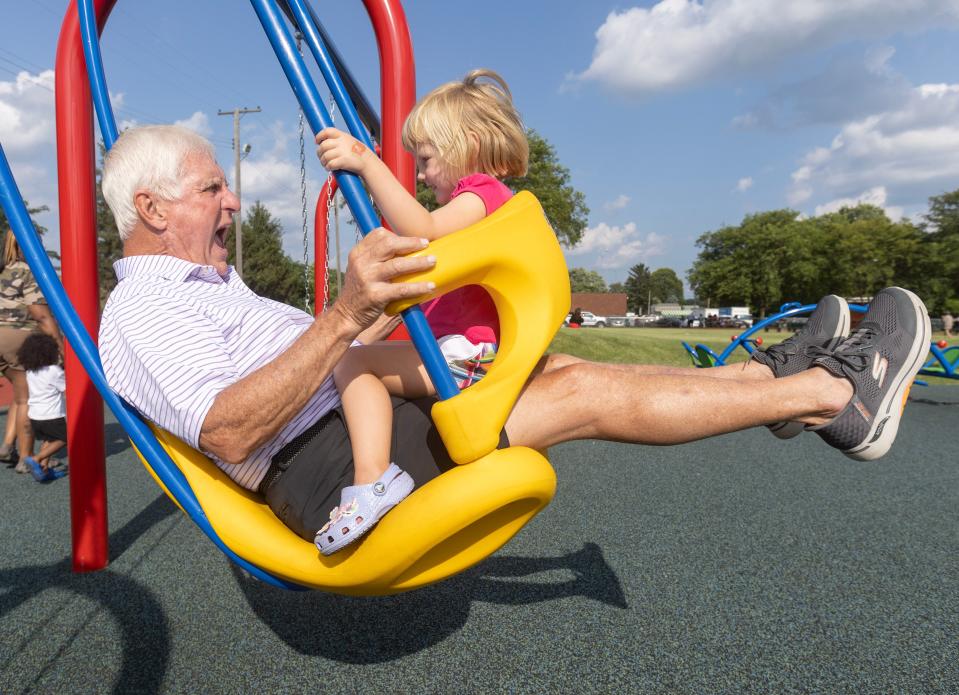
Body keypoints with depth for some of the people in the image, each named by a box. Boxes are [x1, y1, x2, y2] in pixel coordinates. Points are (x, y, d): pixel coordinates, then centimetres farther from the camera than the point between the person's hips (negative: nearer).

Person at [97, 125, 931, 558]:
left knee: (559, 368, 0)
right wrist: (345, 317, -38)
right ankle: (839, 394, -4)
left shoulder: (210, 288, 24)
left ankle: (778, 376, 9)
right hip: (334, 472, -10)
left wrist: (384, 311, 26)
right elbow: (228, 433, -26)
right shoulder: (142, 307, -8)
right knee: (582, 395, -16)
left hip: (363, 424, 10)